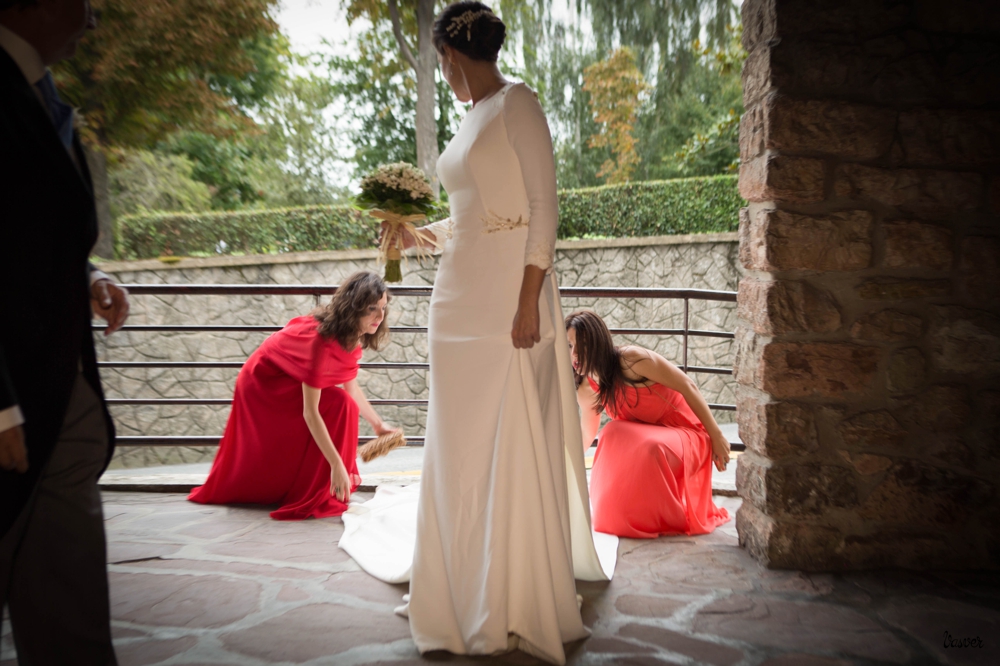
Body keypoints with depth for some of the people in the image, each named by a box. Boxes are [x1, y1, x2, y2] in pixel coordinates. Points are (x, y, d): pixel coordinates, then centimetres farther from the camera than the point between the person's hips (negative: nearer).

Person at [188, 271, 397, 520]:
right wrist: (337, 465, -38)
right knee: (338, 406, -23)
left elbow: (352, 388, 3)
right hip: (263, 385, -8)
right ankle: (314, 499, -14)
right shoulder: (322, 338, -37)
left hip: (288, 383, 9)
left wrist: (378, 425, 8)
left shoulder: (351, 337, -11)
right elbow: (310, 412, -37)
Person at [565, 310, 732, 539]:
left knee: (653, 448, -37)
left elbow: (688, 386, -18)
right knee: (613, 434, -27)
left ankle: (670, 519, -8)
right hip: (648, 433, 5)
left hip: (685, 431, -5)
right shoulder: (587, 389, -6)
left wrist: (716, 436, -15)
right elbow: (586, 436, 12)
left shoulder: (632, 359, -26)